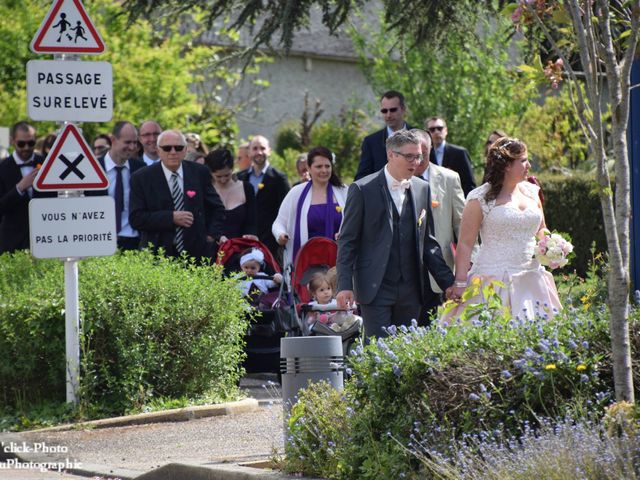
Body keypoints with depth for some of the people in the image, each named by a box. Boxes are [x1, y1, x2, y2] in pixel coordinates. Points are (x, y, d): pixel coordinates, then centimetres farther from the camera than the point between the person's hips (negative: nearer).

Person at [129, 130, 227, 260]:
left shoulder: (200, 173, 7)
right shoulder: (142, 178, 0)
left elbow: (216, 208, 17)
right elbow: (136, 218, -6)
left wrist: (212, 234, 1)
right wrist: (171, 218, -14)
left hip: (197, 254, 2)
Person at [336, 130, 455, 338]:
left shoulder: (422, 189, 11)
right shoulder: (363, 190, -3)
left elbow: (428, 241, 16)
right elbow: (347, 241, -3)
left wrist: (448, 282, 10)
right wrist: (345, 285, -11)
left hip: (410, 290, 5)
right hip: (375, 289, -5)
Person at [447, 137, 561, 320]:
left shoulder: (531, 192, 13)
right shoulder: (480, 198, -4)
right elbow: (465, 244, -5)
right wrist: (460, 283, -11)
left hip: (530, 280, 5)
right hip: (494, 281, -5)